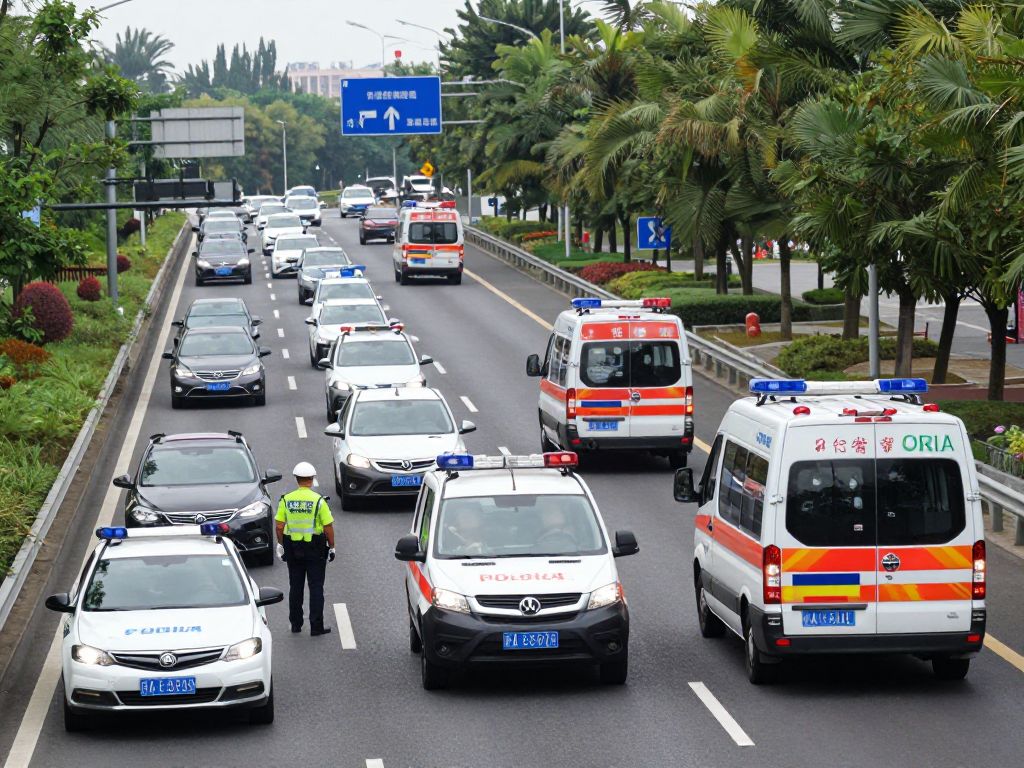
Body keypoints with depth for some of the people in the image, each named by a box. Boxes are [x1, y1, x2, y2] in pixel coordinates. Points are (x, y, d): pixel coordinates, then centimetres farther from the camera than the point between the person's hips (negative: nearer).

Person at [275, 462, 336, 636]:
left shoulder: (286, 500, -4)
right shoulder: (318, 500, -12)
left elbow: (279, 526, -2)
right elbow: (328, 527, -10)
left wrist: (281, 545, 11)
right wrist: (331, 547, 1)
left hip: (292, 548, 3)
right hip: (315, 548, -3)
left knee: (295, 587, 14)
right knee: (316, 587, 3)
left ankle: (296, 624, 19)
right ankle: (316, 626, 2)